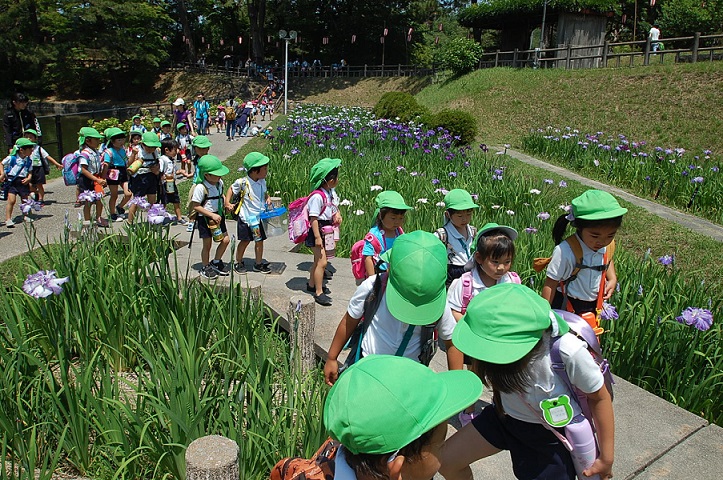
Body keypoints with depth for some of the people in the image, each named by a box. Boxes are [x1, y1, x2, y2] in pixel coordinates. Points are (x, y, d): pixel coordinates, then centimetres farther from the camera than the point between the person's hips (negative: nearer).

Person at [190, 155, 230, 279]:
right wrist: (212, 215, -23)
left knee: (225, 240, 6)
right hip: (205, 218, -7)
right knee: (207, 244, 6)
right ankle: (205, 268, 25)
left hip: (218, 216, 7)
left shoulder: (220, 183, -1)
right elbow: (195, 206, -20)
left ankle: (216, 262, 27)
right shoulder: (201, 187, -22)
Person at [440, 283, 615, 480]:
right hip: (505, 416, 4)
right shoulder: (500, 335, -28)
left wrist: (607, 458, -8)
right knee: (445, 460, 1)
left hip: (553, 433, -3)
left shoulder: (569, 353, -37)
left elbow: (600, 397, -17)